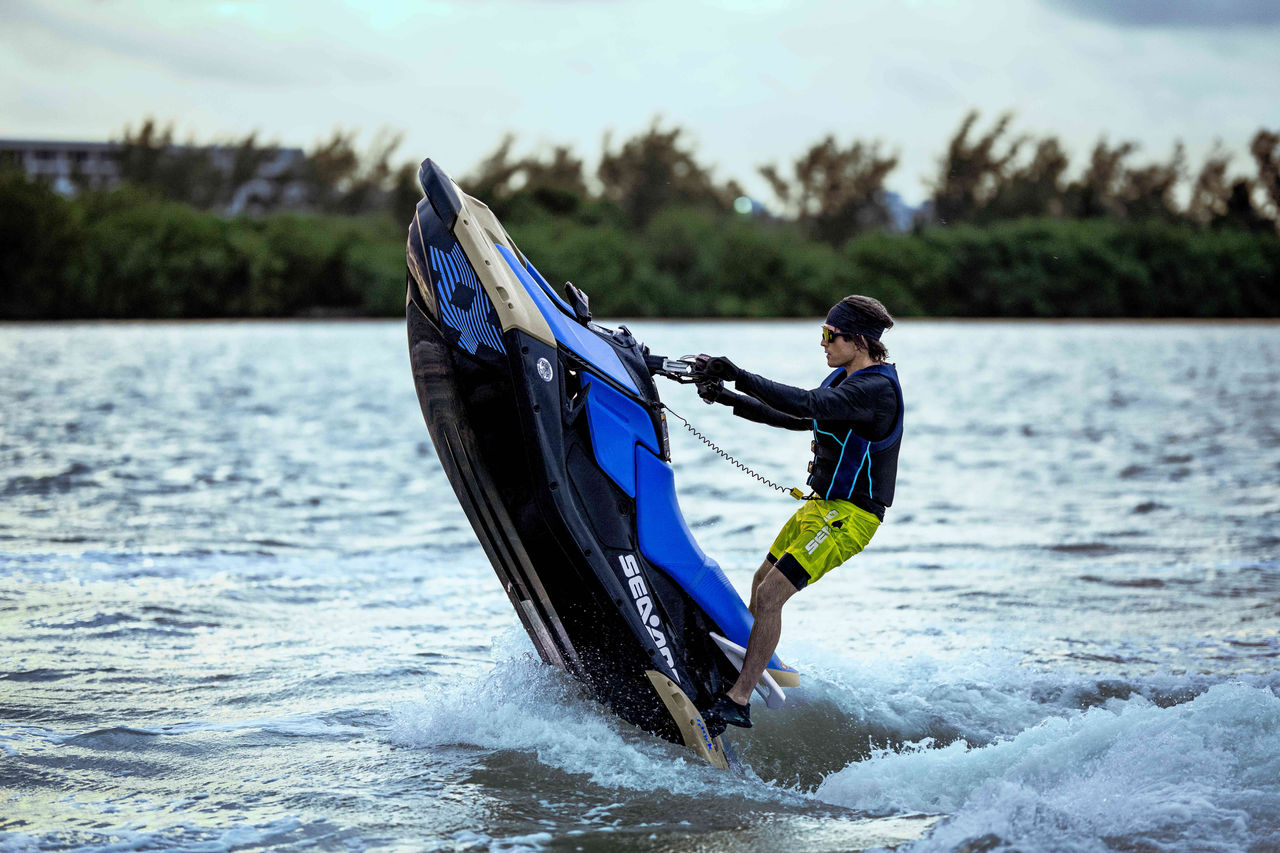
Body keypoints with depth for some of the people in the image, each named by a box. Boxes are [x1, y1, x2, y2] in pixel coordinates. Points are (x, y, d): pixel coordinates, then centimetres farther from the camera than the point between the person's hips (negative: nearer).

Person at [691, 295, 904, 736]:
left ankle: (737, 702, -14)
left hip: (847, 517, -10)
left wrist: (738, 376, -35)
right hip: (821, 505, 10)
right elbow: (797, 418, 18)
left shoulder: (877, 389, -22)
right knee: (761, 582, 18)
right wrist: (729, 399, 11)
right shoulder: (845, 377, 9)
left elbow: (806, 405, -35)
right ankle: (742, 670, 32)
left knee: (770, 595, -16)